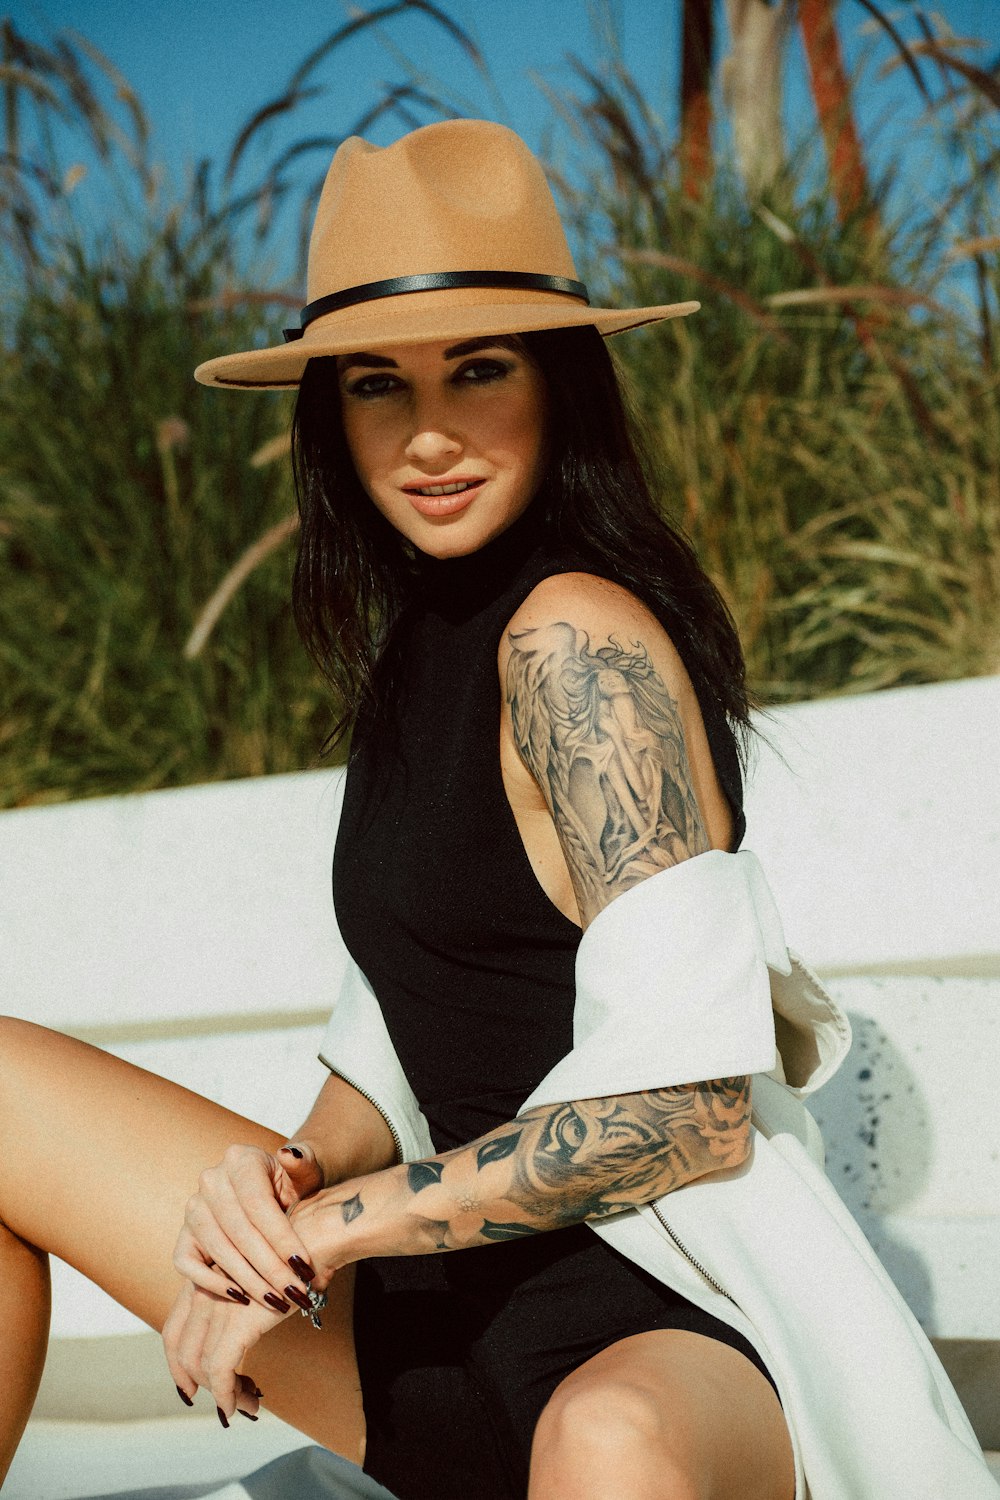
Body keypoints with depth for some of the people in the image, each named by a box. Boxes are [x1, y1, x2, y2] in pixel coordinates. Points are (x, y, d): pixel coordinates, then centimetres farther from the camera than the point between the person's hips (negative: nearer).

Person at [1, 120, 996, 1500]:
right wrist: (292, 1173, -7)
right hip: (441, 1308, 9)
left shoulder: (578, 634, -16)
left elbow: (690, 1108, -21)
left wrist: (329, 1219, -14)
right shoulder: (415, 641, 11)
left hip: (655, 1340, -9)